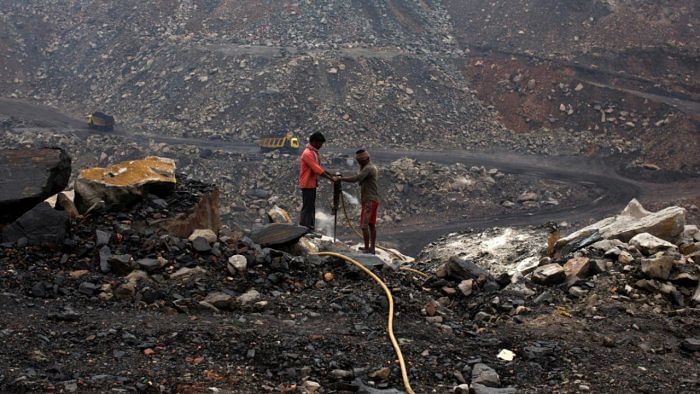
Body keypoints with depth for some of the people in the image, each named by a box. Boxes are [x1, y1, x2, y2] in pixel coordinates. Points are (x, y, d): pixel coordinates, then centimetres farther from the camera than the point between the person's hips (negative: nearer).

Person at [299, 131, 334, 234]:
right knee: (307, 207, -7)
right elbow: (317, 169, -25)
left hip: (312, 184, 10)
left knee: (311, 207, 13)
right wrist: (331, 178, -25)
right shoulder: (307, 153, -19)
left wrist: (332, 174, 6)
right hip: (307, 184, -10)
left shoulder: (315, 153, 13)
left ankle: (310, 229, 19)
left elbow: (319, 168, 16)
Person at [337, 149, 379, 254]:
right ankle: (372, 248, 18)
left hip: (369, 201, -10)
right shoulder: (372, 167, 17)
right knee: (371, 225, 13)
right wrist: (361, 168, 10)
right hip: (373, 200, 10)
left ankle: (367, 249, -11)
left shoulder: (368, 168, -15)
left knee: (364, 225, -11)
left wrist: (340, 178, -23)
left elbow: (355, 179, -26)